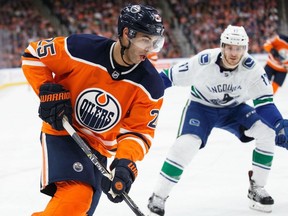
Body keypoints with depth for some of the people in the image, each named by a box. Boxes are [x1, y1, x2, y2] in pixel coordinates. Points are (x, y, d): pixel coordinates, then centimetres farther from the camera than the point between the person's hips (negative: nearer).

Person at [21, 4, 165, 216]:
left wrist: (125, 162, -29)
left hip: (98, 149, 4)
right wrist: (49, 91, -18)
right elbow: (33, 55, -7)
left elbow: (139, 131, -11)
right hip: (61, 132, -4)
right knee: (74, 196, -27)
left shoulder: (150, 86, -14)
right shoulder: (80, 48, -21)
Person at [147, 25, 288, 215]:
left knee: (266, 132, -16)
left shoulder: (252, 68, -25)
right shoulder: (203, 62, -30)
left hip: (233, 108, 3)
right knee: (186, 144, -26)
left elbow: (265, 101, -18)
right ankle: (158, 197, -12)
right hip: (201, 106, -3)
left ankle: (257, 189, 0)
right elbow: (170, 77, -17)